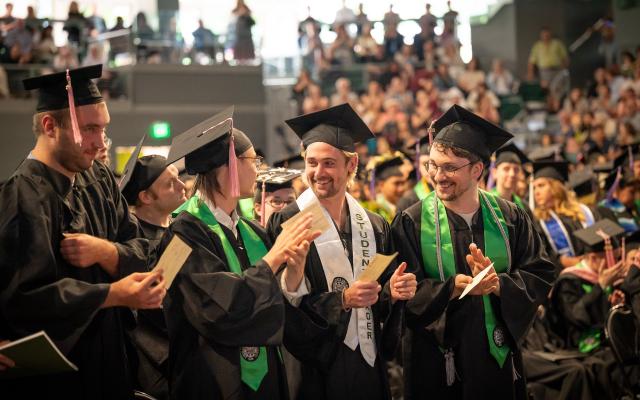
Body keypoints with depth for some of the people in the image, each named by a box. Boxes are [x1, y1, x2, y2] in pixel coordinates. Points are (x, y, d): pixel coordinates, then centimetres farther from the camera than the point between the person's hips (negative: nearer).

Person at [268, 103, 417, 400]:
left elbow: (381, 305, 11)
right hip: (314, 369, -5)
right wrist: (342, 300, -21)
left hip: (369, 364, 5)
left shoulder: (374, 227, 7)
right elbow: (285, 302, -13)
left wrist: (392, 293, -9)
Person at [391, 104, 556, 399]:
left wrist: (499, 284, -20)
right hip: (436, 361, -2)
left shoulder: (509, 218, 1)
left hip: (497, 358, 2)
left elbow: (541, 276, -3)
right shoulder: (411, 223, -6)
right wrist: (455, 287, -26)